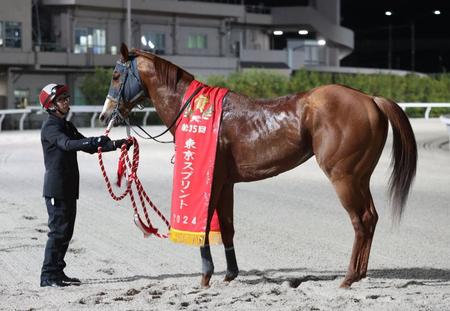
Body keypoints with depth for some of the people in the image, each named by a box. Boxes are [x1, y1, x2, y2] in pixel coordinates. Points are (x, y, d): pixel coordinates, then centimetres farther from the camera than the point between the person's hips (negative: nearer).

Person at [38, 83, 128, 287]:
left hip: (69, 187, 9)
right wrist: (94, 141, -42)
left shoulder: (67, 126, 18)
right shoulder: (50, 126, -11)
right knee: (58, 230, -9)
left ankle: (57, 272, 18)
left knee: (66, 230, 11)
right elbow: (67, 144, -30)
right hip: (56, 188, -9)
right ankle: (48, 276, -6)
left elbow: (88, 148, 18)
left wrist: (116, 144, 8)